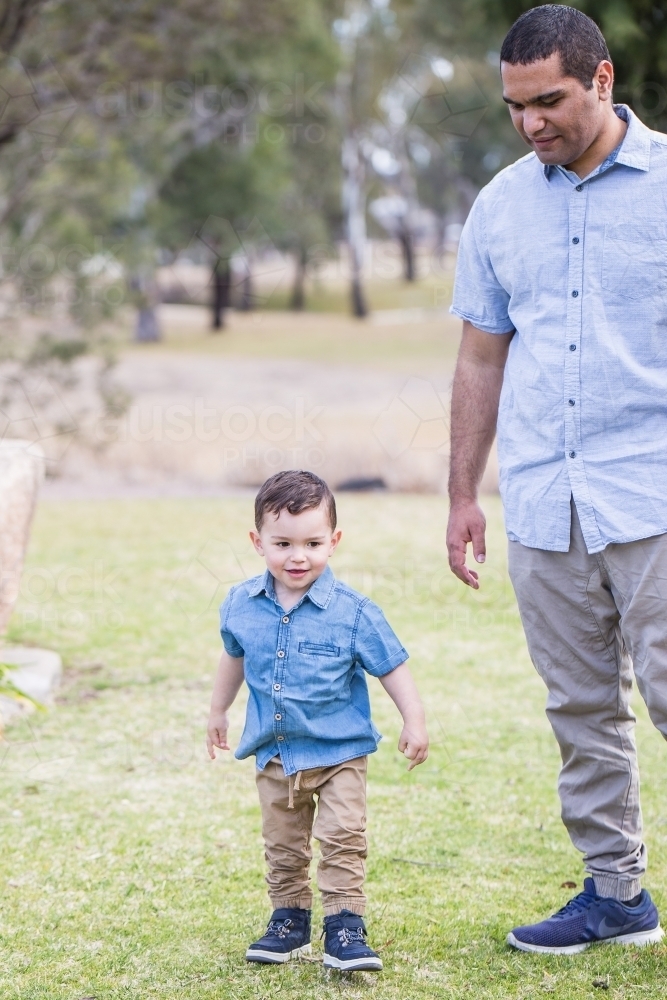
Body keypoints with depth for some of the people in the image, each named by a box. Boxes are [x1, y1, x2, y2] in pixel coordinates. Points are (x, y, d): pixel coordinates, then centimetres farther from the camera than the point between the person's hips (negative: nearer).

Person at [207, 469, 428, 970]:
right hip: (274, 754, 4)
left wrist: (415, 722, -12)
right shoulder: (241, 606, -5)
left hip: (339, 753, -4)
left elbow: (393, 667, -7)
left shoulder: (353, 612, -16)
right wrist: (218, 712, 25)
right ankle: (290, 921, 28)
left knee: (342, 839, -8)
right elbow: (235, 657, 15)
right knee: (283, 847, 14)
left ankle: (345, 928, 0)